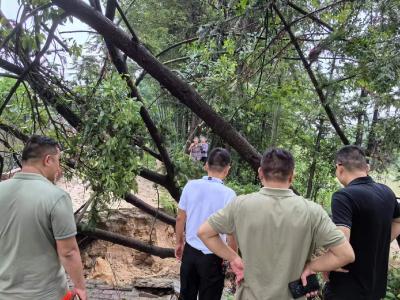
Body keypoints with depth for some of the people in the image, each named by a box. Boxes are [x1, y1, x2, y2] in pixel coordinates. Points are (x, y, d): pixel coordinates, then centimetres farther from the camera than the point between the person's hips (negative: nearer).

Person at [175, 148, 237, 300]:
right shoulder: (228, 194, -18)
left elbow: (180, 218, 2)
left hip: (190, 251, 4)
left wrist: (179, 242, 17)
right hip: (212, 257, -3)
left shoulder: (190, 185, -8)